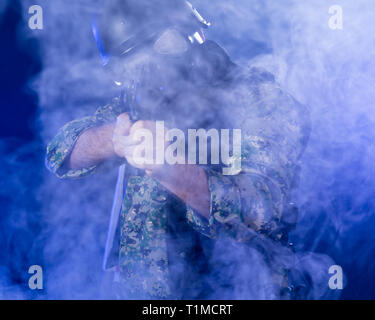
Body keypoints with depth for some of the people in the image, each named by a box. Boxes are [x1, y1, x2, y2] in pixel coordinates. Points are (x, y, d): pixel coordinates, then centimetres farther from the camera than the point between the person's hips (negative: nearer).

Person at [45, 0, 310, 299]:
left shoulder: (265, 102, -11)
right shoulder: (141, 99, 3)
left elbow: (265, 209, -23)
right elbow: (59, 152, -2)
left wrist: (164, 165, -35)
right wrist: (112, 137, -22)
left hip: (238, 290, -4)